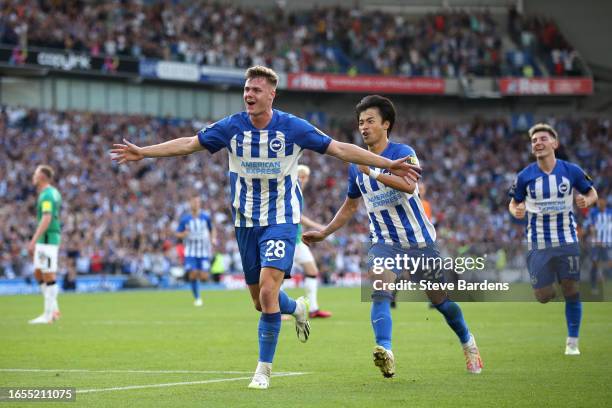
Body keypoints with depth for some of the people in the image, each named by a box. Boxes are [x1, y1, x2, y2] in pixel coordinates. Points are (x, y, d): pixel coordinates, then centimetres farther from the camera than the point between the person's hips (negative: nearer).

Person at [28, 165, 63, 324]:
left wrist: (34, 240, -27)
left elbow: (46, 219, -24)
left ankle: (49, 314, -2)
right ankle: (54, 309, 14)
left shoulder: (47, 195, -14)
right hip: (44, 240, 10)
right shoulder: (53, 193, 16)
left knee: (49, 276, -5)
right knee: (38, 274, 13)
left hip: (48, 239, -10)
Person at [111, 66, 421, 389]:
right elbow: (187, 144, 4)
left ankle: (264, 368, -5)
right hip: (246, 223, 4)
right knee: (260, 301, 9)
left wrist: (388, 165, -10)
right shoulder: (231, 127, -3)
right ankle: (297, 308, 44)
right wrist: (142, 152, -2)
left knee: (268, 292, -19)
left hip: (281, 220, -4)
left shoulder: (292, 127, -10)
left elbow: (339, 149, -7)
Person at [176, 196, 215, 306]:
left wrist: (212, 240, -1)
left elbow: (211, 230, 15)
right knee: (193, 274, -12)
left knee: (204, 277, -9)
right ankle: (197, 298, 5)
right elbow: (178, 234, 5)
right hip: (191, 251, 0)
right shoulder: (185, 219, -1)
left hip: (204, 251, 0)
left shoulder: (206, 217, 0)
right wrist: (184, 234, -16)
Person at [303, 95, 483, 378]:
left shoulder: (402, 153, -11)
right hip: (384, 242, 3)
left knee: (440, 300, 8)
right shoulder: (357, 166, 5)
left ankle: (468, 343, 34)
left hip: (419, 240, -3)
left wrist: (373, 172, -41)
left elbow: (409, 185, -33)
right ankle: (385, 351, -38)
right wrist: (323, 233, 15)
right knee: (379, 291, -25)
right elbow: (350, 207, 21)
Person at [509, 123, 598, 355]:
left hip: (567, 240, 0)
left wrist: (587, 200, -14)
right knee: (543, 297, -1)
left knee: (571, 292, -2)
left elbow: (592, 193, 8)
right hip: (538, 244, 0)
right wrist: (516, 211, -16)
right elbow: (514, 203, 8)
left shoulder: (571, 171, -4)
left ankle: (572, 342, 10)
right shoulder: (525, 176, -4)